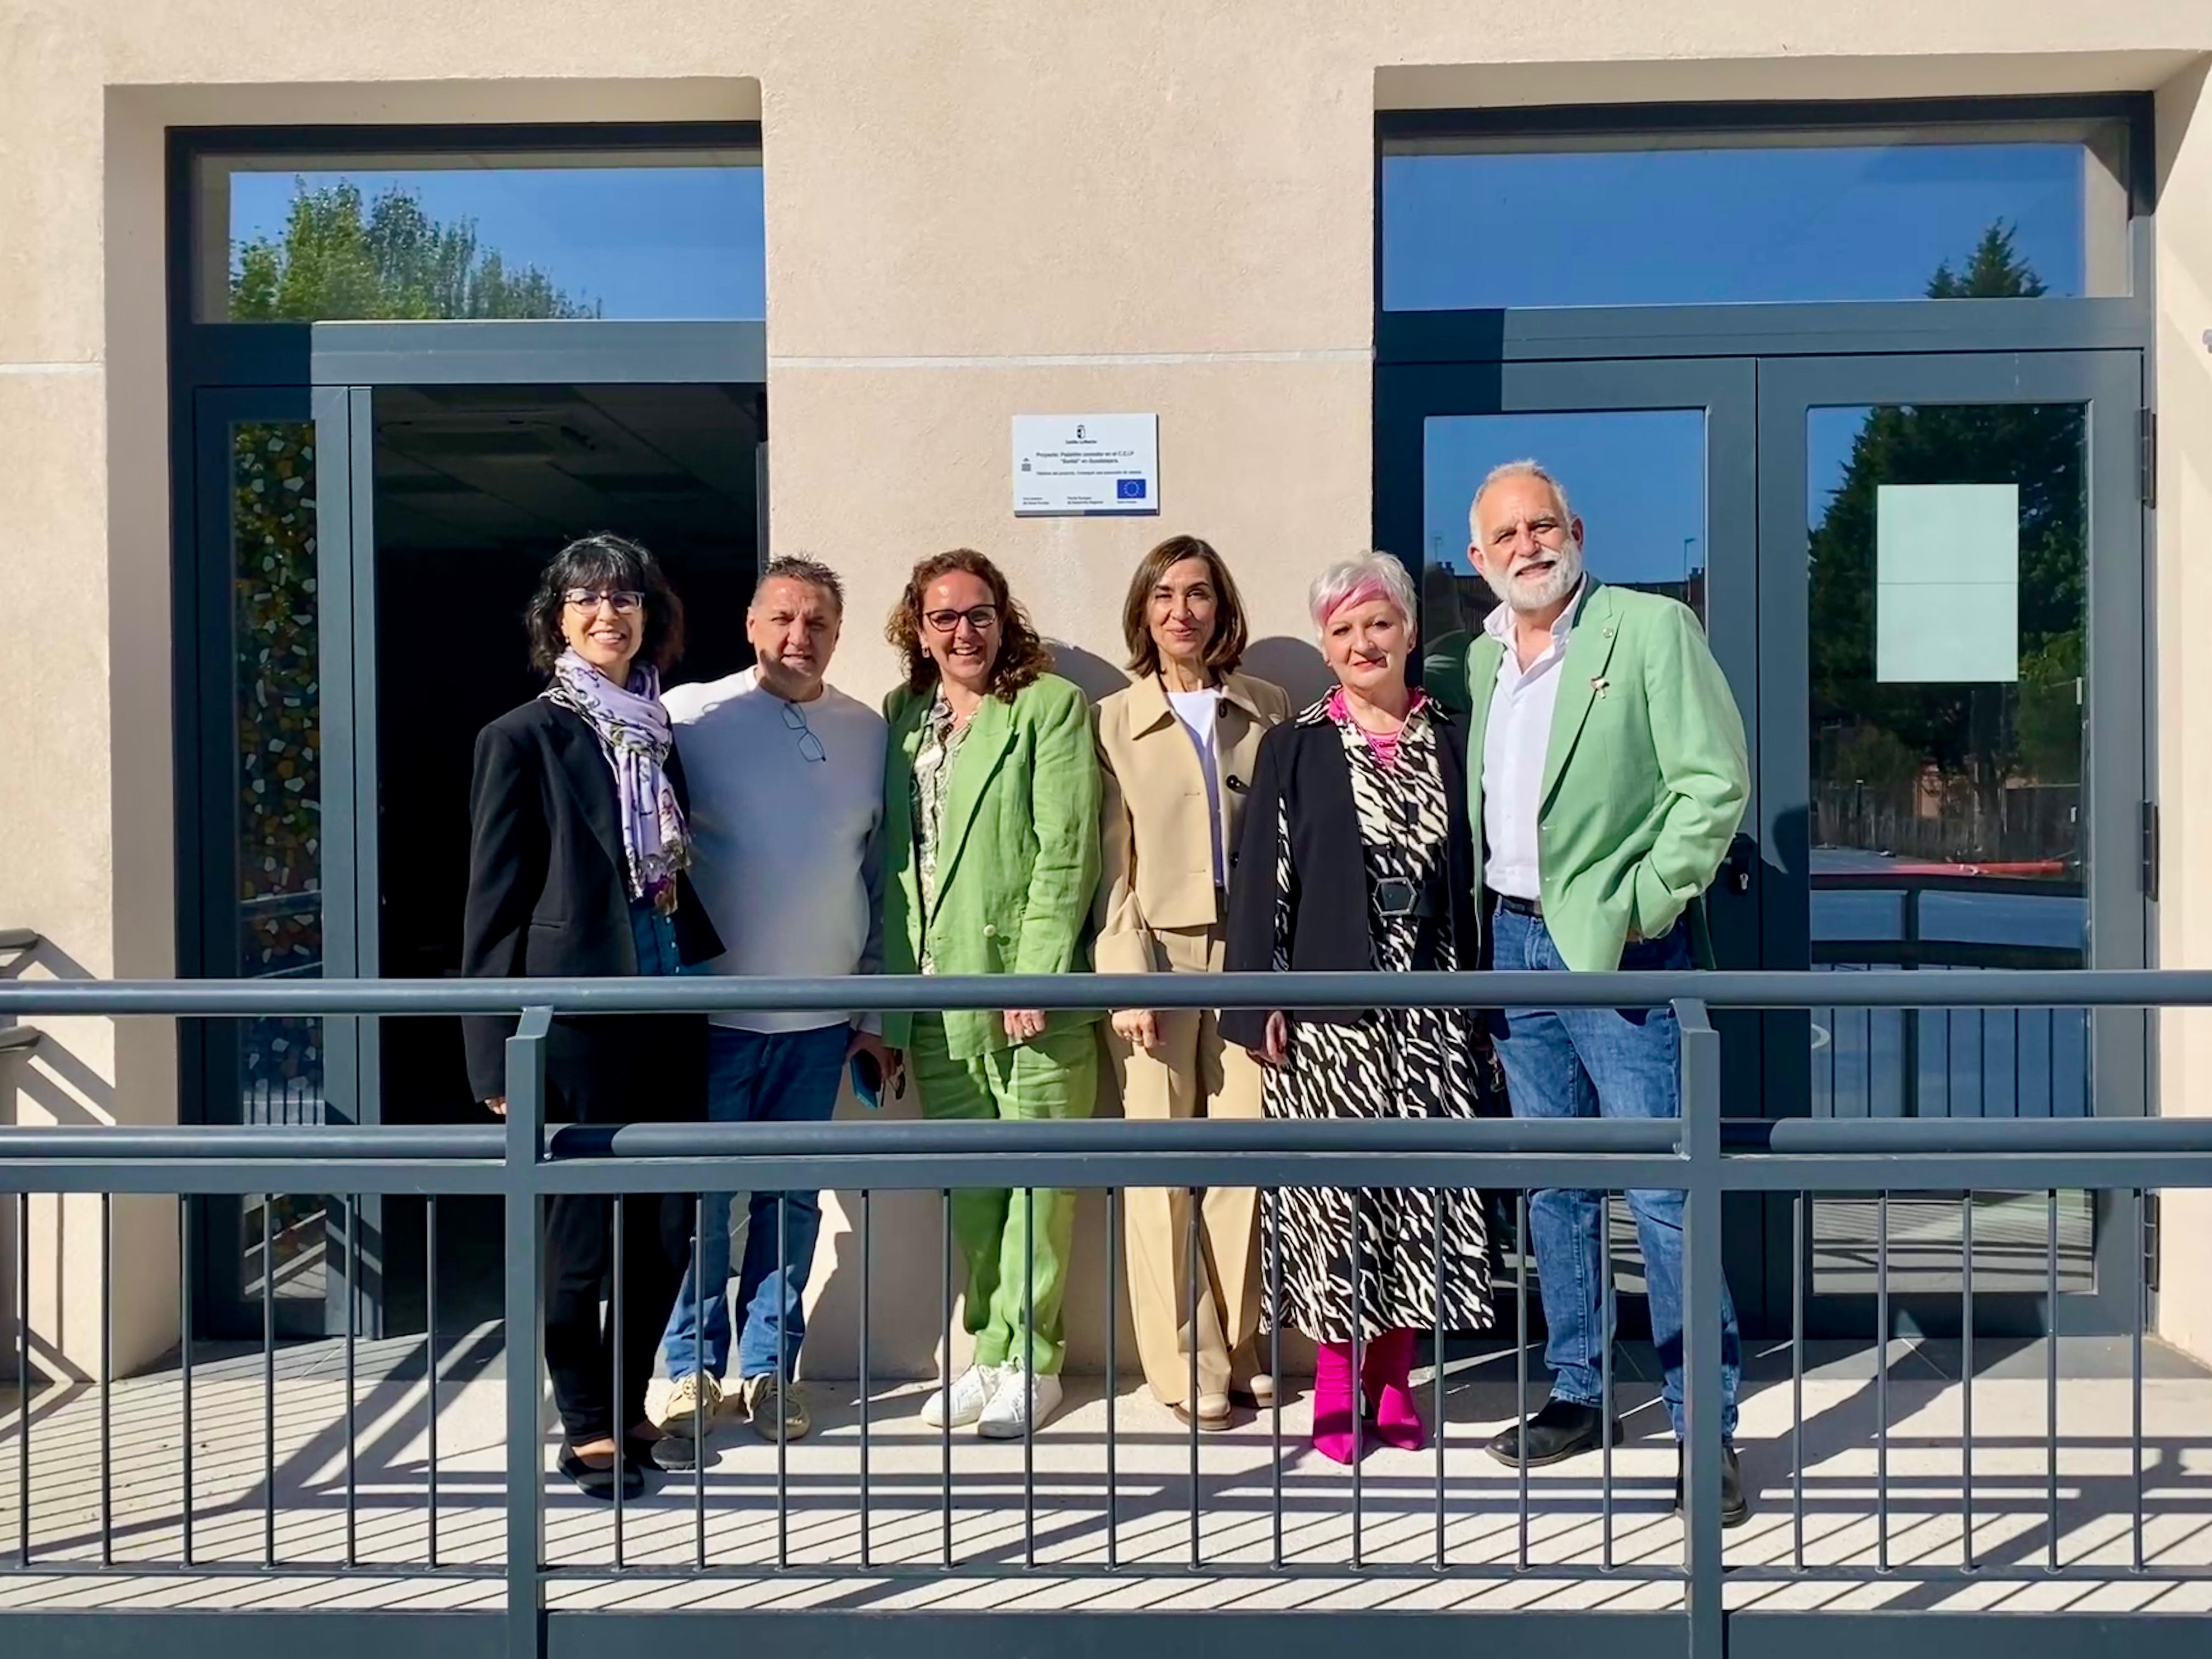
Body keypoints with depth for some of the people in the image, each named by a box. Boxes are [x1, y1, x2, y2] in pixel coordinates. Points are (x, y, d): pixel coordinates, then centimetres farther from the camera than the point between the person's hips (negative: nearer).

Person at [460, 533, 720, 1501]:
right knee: (583, 1235, 3)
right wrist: (498, 1056, -9)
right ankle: (587, 1427, 22)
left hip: (670, 1011, 5)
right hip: (577, 1014, -5)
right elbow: (495, 905, -6)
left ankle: (628, 1404, 30)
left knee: (668, 1229, 10)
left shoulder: (662, 734, 12)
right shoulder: (524, 739, -4)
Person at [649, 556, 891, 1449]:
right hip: (711, 1008, -3)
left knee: (793, 1198, 10)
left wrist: (878, 1008, 9)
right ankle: (692, 1366, 21)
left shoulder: (868, 733, 6)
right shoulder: (690, 715, -3)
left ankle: (768, 1366, 23)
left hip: (821, 1014, 3)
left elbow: (883, 878, 10)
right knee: (700, 1194, 4)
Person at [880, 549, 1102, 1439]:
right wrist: (887, 997, 9)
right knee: (968, 1183, 11)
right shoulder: (902, 715, 13)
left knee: (1037, 1174, 2)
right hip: (936, 993, 5)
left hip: (1034, 988, -4)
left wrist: (1034, 977, -14)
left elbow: (1067, 852, -8)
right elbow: (891, 858, 13)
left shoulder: (1051, 706, -2)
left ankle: (1029, 1358, 15)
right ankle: (986, 1351, 24)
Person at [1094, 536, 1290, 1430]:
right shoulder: (1113, 721, 6)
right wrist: (1128, 979, -7)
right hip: (1155, 954, -1)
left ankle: (1238, 1348, 15)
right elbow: (1109, 866, 2)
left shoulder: (1269, 711, 10)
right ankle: (1184, 1365, 9)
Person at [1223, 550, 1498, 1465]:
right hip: (1331, 1007, -2)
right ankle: (1337, 1390, 14)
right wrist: (1262, 1002, -7)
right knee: (1334, 1189, 1)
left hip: (1433, 1007, 2)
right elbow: (1261, 880, 1)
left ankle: (1394, 1383, 20)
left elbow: (1477, 872, 9)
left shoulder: (1452, 743, 10)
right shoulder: (1293, 750, 5)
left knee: (1423, 1187, 5)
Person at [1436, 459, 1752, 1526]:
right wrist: (1486, 928, 12)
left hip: (1616, 947, -6)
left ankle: (1707, 1428, 6)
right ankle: (1576, 1396, 27)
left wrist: (1641, 907, -14)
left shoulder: (1651, 629, -5)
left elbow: (1717, 782, -9)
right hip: (1517, 941, 7)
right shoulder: (1482, 656, 13)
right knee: (1552, 1187, 13)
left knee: (1662, 1193, -6)